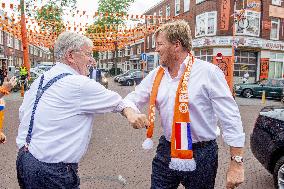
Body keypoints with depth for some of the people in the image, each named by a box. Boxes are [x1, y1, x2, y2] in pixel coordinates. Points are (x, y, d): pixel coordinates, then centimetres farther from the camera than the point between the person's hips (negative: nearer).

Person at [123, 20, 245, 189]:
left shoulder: (208, 72, -14)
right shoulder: (156, 74, 2)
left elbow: (230, 118, -13)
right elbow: (132, 99, 9)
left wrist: (237, 162, -13)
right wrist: (131, 113, -15)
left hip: (201, 156, -4)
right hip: (166, 152, 5)